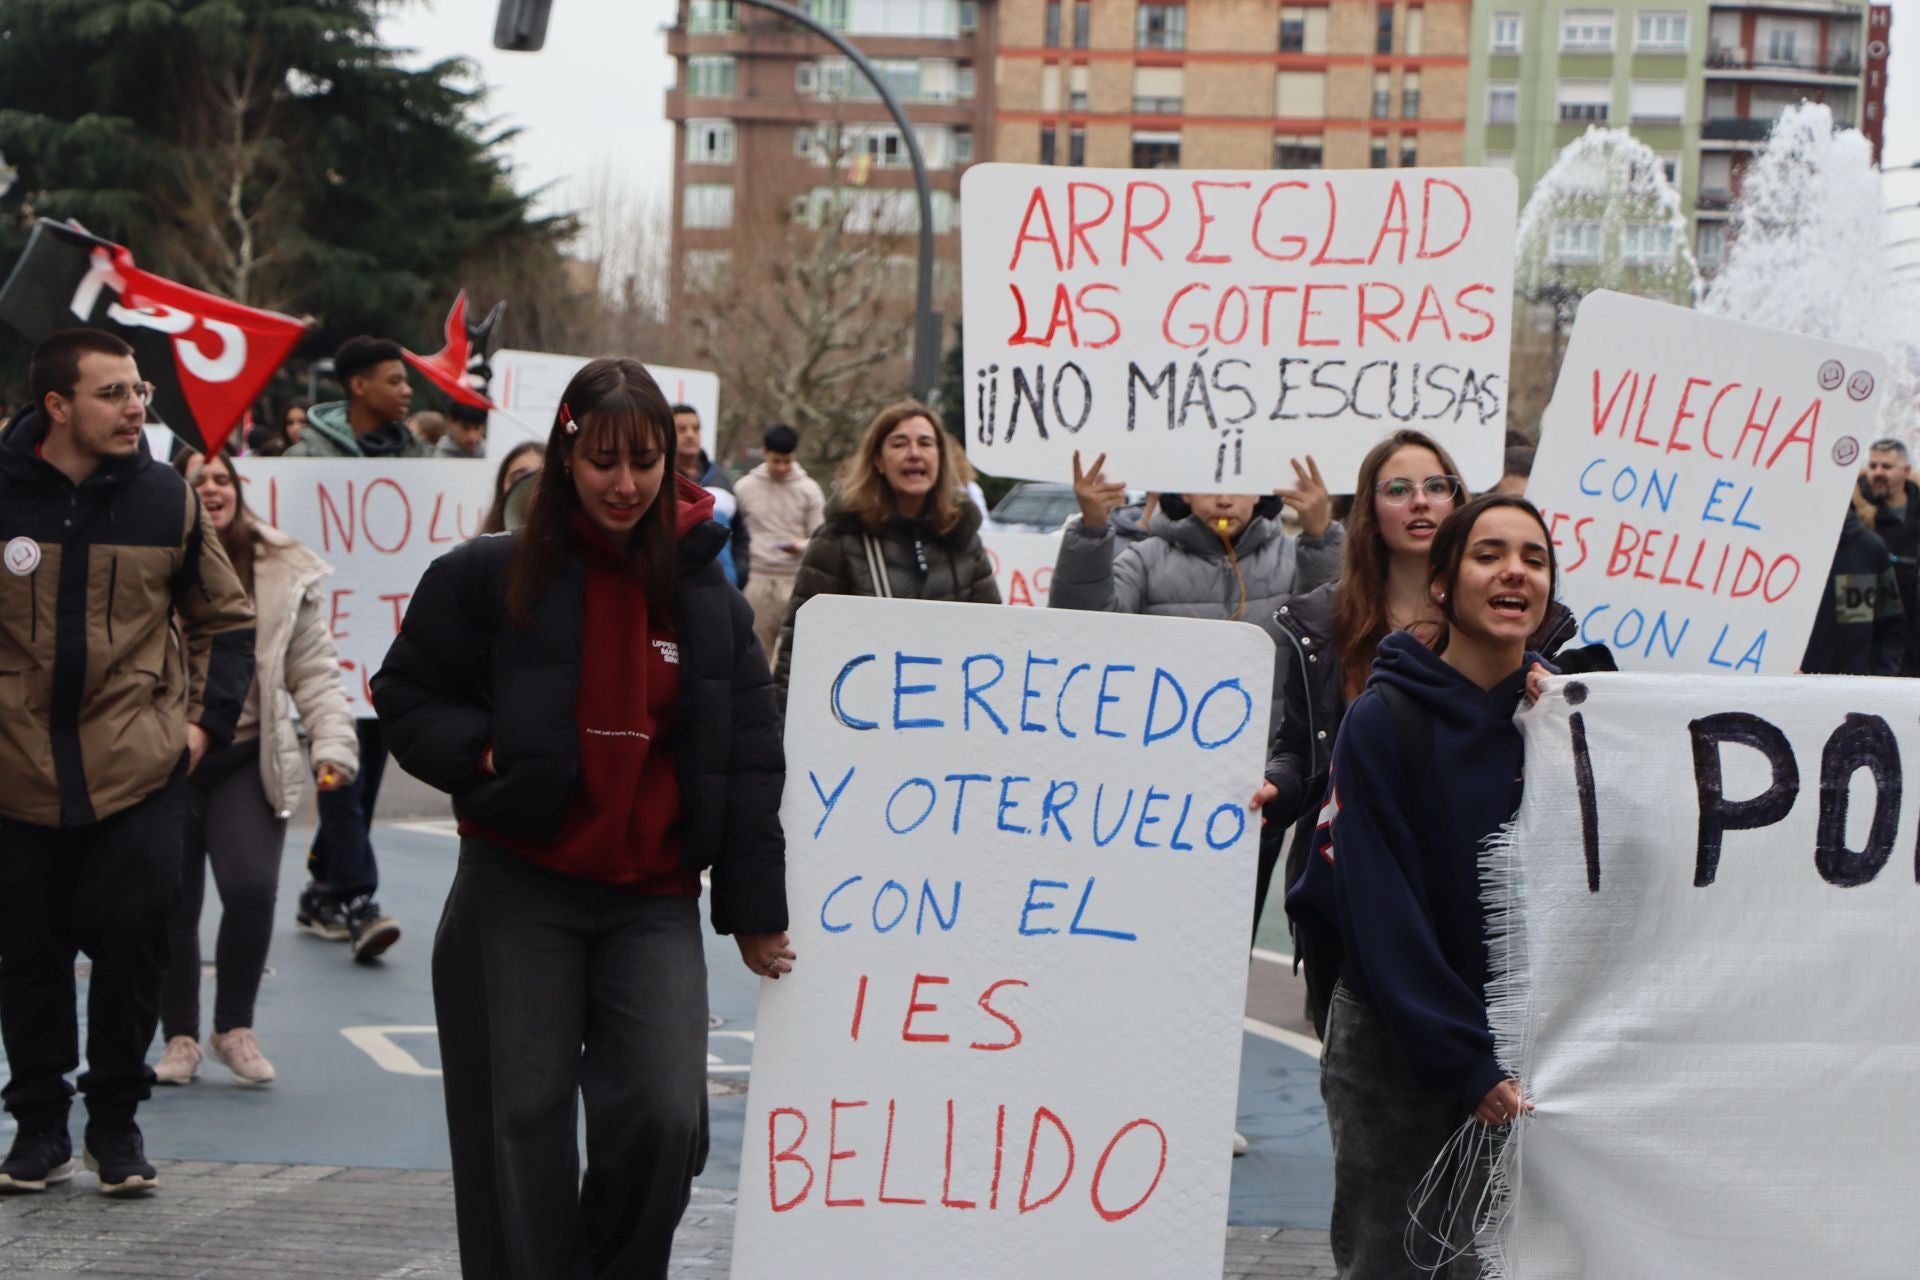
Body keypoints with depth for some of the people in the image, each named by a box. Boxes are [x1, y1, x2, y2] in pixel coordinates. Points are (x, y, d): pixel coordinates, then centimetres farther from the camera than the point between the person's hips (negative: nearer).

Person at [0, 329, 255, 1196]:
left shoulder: (165, 497, 0)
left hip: (138, 770, 0)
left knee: (131, 943, 0)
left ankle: (115, 1117, 16)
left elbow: (226, 619, 11)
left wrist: (207, 720, 2)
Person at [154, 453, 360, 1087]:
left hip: (249, 759, 1)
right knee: (173, 904, 5)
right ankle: (179, 1037, 24)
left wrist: (333, 742, -6)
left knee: (252, 889, -12)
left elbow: (313, 670, 4)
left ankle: (235, 1027, 11)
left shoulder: (284, 574, 2)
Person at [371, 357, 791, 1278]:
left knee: (665, 1117, -10)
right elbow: (406, 695, 7)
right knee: (522, 1131, 1)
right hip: (517, 893, -1)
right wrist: (482, 754, -12)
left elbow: (748, 763, 7)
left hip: (654, 904, 1)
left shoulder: (707, 600, 5)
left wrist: (756, 912, 7)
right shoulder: (490, 579, -2)